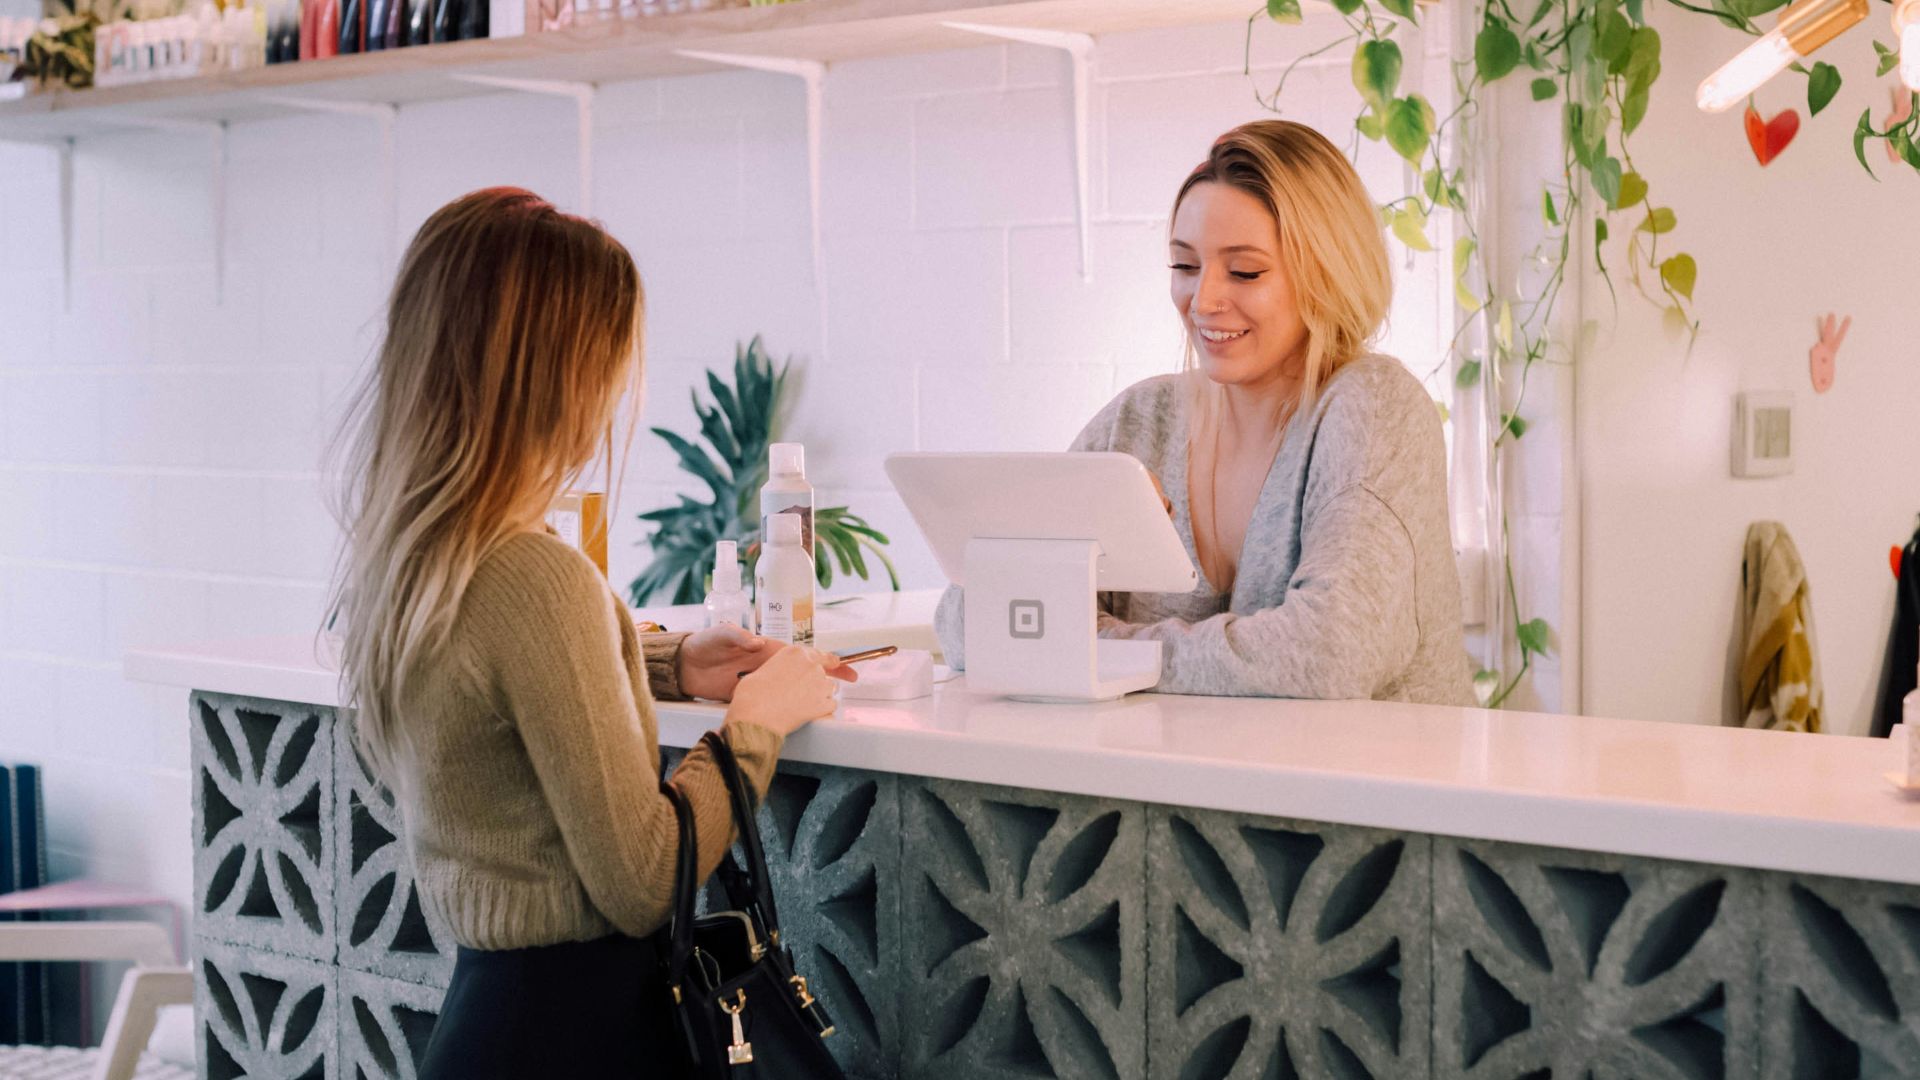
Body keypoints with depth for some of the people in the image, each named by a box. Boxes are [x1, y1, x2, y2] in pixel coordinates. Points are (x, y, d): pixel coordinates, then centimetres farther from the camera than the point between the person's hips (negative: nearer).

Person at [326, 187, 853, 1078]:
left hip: (482, 992, 9)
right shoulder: (536, 579, -25)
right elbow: (642, 887, -20)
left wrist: (670, 667, 14)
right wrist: (758, 722, -7)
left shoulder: (390, 547, 2)